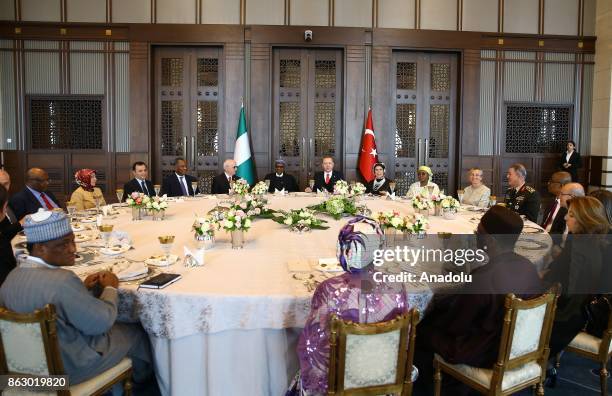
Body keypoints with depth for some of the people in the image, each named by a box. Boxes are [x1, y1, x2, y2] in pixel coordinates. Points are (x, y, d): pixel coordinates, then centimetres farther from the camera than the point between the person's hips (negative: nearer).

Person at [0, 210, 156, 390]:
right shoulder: (62, 280, -33)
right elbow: (101, 322, -23)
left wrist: (83, 288, 3)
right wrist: (110, 288, -8)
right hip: (69, 367, -8)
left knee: (117, 327, 25)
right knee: (137, 333, 14)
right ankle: (140, 379, 42)